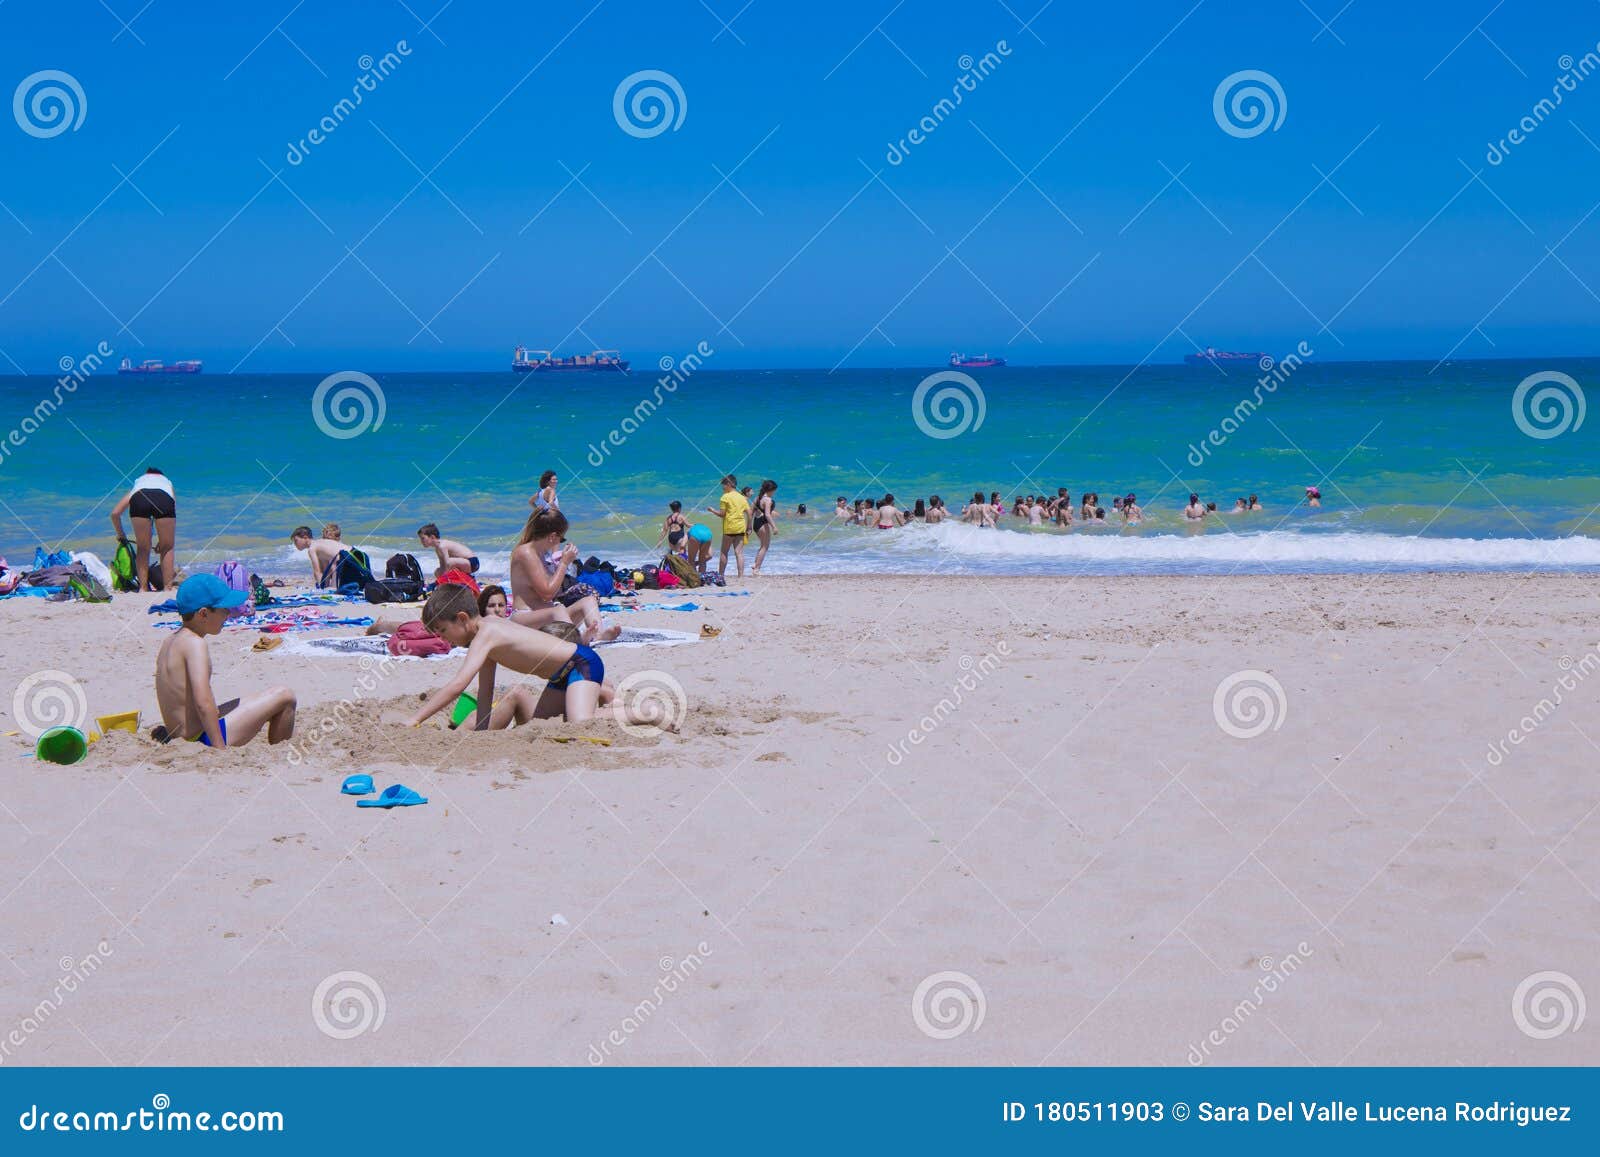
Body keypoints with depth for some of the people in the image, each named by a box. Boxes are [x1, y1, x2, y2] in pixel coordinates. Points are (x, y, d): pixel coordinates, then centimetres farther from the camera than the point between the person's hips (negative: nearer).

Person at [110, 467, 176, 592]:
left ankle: (143, 587, 13)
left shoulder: (138, 481, 40)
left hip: (139, 499, 1)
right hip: (164, 499, -1)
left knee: (142, 549, 17)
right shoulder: (167, 482, 40)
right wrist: (162, 541, 44)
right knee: (168, 548, 16)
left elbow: (115, 513, 34)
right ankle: (167, 587, 12)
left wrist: (120, 534, 49)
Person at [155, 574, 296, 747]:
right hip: (202, 738, -10)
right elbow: (203, 703, -28)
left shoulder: (171, 641, 11)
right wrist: (221, 748, -27)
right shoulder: (195, 643, -19)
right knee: (285, 697, -4)